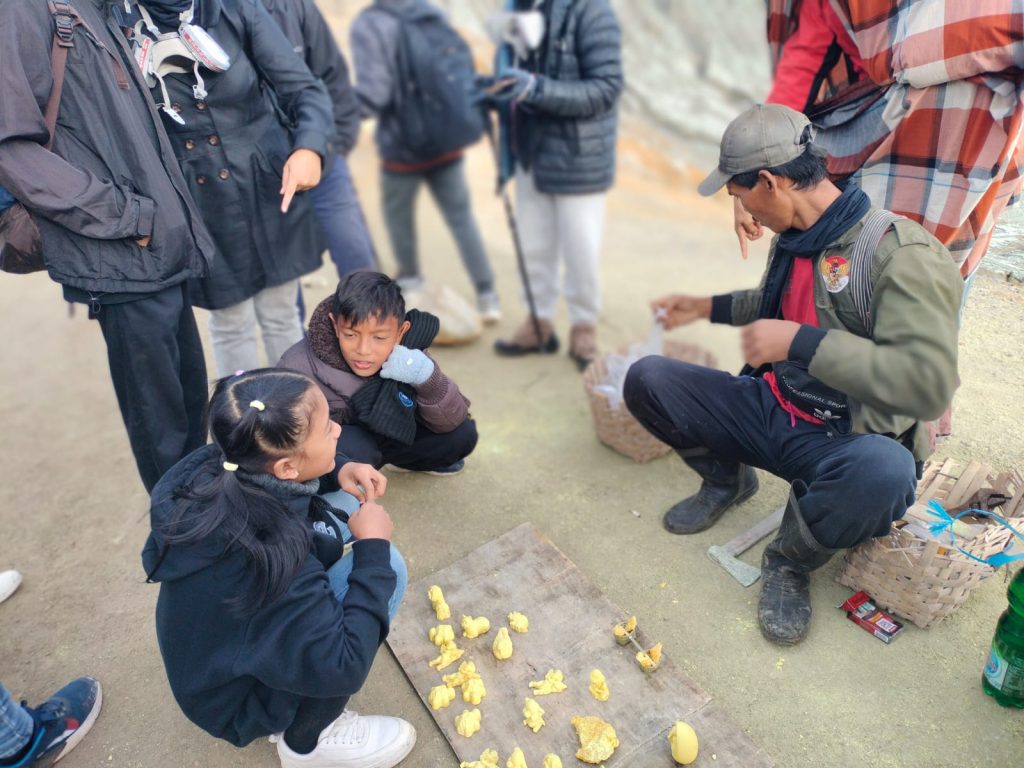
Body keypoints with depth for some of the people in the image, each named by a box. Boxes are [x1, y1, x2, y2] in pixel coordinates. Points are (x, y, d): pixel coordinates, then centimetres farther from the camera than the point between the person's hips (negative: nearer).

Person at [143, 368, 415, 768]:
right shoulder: (263, 555, -40)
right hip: (237, 699, -7)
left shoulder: (221, 468, -18)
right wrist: (372, 548, -24)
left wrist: (339, 470, -11)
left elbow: (288, 476, 8)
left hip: (221, 650, 7)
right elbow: (344, 668, -31)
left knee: (344, 507, 0)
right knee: (386, 566, -23)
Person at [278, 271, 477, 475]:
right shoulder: (298, 368, -30)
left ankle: (403, 460, 19)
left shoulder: (408, 355, -21)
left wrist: (426, 376, -37)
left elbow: (452, 423, -18)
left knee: (462, 435, -10)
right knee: (354, 451, -37)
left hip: (383, 436, 5)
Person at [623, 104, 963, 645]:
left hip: (849, 442, -6)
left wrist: (800, 342, -31)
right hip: (773, 410, 7)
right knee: (645, 380, -7)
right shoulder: (794, 239, 5)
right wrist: (705, 307, 25)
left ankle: (792, 560, -8)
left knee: (884, 473, -42)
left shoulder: (902, 254, -20)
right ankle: (726, 479, 18)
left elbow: (929, 382, -30)